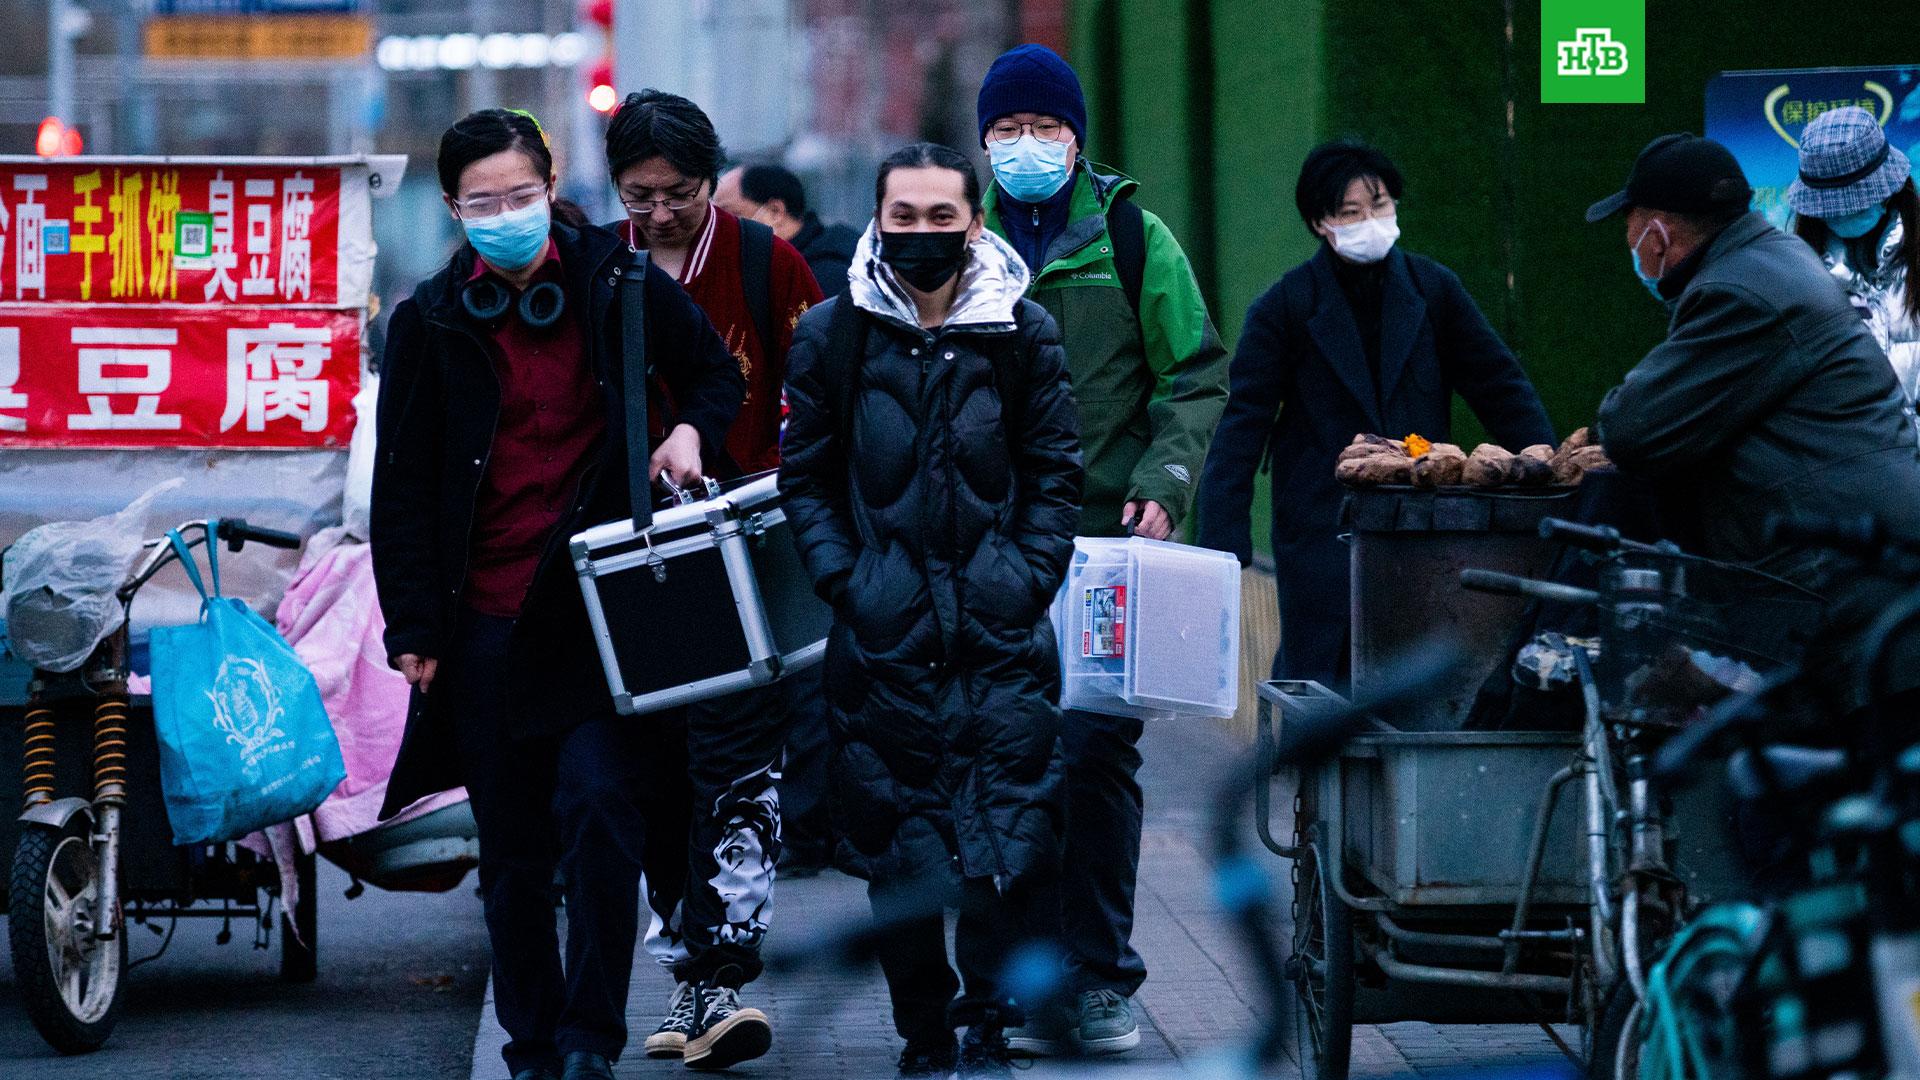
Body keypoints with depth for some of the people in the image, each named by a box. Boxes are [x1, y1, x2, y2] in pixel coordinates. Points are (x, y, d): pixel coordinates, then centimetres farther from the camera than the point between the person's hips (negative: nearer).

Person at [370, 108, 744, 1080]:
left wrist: (691, 431, -3)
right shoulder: (430, 324, 4)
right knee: (512, 854, 7)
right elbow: (401, 490, 7)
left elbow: (718, 375, 19)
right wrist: (414, 628, 1)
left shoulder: (624, 291, 2)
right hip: (485, 625, 2)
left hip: (601, 610, -2)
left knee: (600, 804, -16)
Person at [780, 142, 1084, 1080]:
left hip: (1002, 630, 0)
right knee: (898, 847, 2)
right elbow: (806, 478, 9)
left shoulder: (1023, 333, 6)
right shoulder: (832, 335, 5)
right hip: (882, 637, 0)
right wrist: (842, 579, -2)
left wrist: (1029, 576, -1)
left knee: (1012, 839, -9)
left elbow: (1054, 475, 11)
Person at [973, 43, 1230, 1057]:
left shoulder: (1133, 238, 6)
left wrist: (1165, 483, -9)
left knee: (1096, 751, -8)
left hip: (1107, 533, -2)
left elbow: (1195, 378, 6)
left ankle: (1100, 976, 0)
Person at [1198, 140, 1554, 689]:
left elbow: (1500, 386, 7)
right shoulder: (1284, 308, -3)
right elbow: (1242, 425, -6)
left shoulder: (1434, 289, 4)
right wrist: (1223, 544, -14)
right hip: (1320, 535, -3)